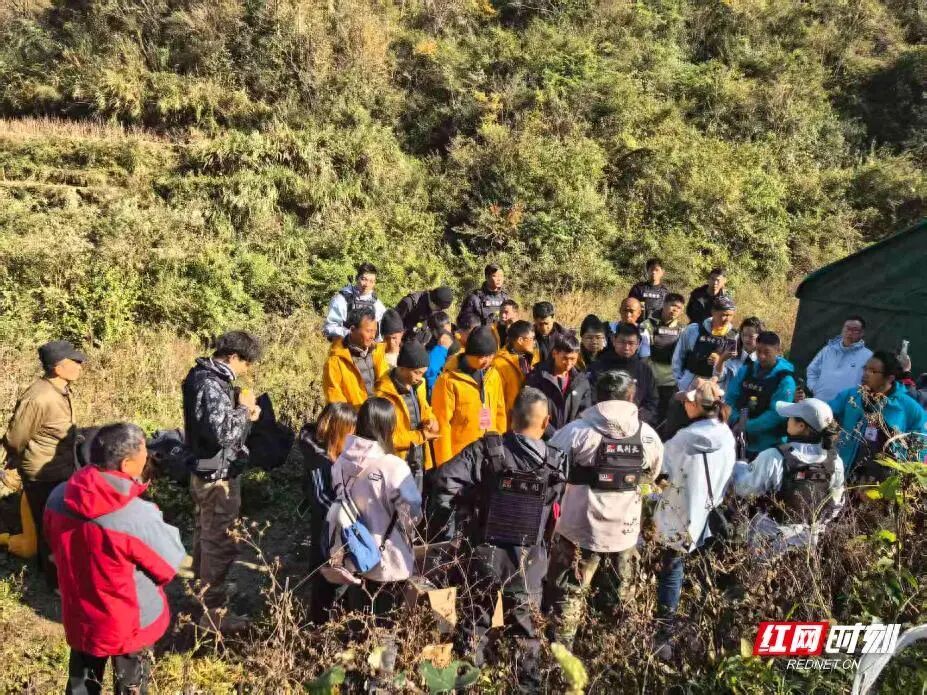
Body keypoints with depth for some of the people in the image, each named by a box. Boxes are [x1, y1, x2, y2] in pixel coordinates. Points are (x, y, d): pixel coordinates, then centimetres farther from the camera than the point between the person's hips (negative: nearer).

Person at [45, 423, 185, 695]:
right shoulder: (138, 516, -33)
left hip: (79, 618, 5)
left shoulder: (58, 498, -15)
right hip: (130, 625, -5)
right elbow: (171, 563, -17)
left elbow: (56, 546, 4)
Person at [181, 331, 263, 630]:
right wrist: (243, 409, -17)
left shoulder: (203, 375, 7)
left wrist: (244, 415, 1)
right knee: (220, 543, 1)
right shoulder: (211, 385, -25)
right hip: (218, 475, -10)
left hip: (203, 471, 10)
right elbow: (223, 432, -32)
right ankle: (212, 611, 12)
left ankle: (201, 592, 43)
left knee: (204, 536, 25)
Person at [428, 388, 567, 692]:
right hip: (528, 559, 1)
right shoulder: (556, 463, -6)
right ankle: (528, 684, 29)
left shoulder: (487, 450, -12)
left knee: (475, 625, 16)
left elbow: (445, 481, -19)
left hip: (484, 553, 0)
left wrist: (447, 529, -8)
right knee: (526, 629, 17)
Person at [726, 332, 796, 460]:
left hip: (768, 447, -4)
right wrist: (736, 421, -14)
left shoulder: (785, 380, -11)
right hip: (739, 441, 5)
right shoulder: (746, 370, 3)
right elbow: (730, 398, 4)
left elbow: (776, 414, -17)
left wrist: (747, 426, -21)